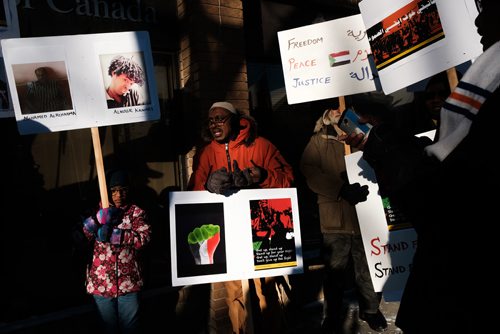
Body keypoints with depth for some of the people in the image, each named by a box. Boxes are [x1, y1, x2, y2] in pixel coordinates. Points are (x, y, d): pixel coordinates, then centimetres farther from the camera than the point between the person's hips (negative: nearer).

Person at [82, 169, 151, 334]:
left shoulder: (136, 212, -2)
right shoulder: (100, 210, 6)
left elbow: (144, 238, -15)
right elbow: (85, 234, -6)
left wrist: (115, 235, -22)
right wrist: (98, 220, -25)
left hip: (128, 281, -2)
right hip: (101, 281, 2)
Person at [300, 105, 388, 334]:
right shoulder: (317, 142, 8)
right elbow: (310, 172, -7)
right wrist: (341, 189, -20)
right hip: (335, 216, -1)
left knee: (368, 268, 8)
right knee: (335, 270, 6)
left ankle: (370, 310, 31)